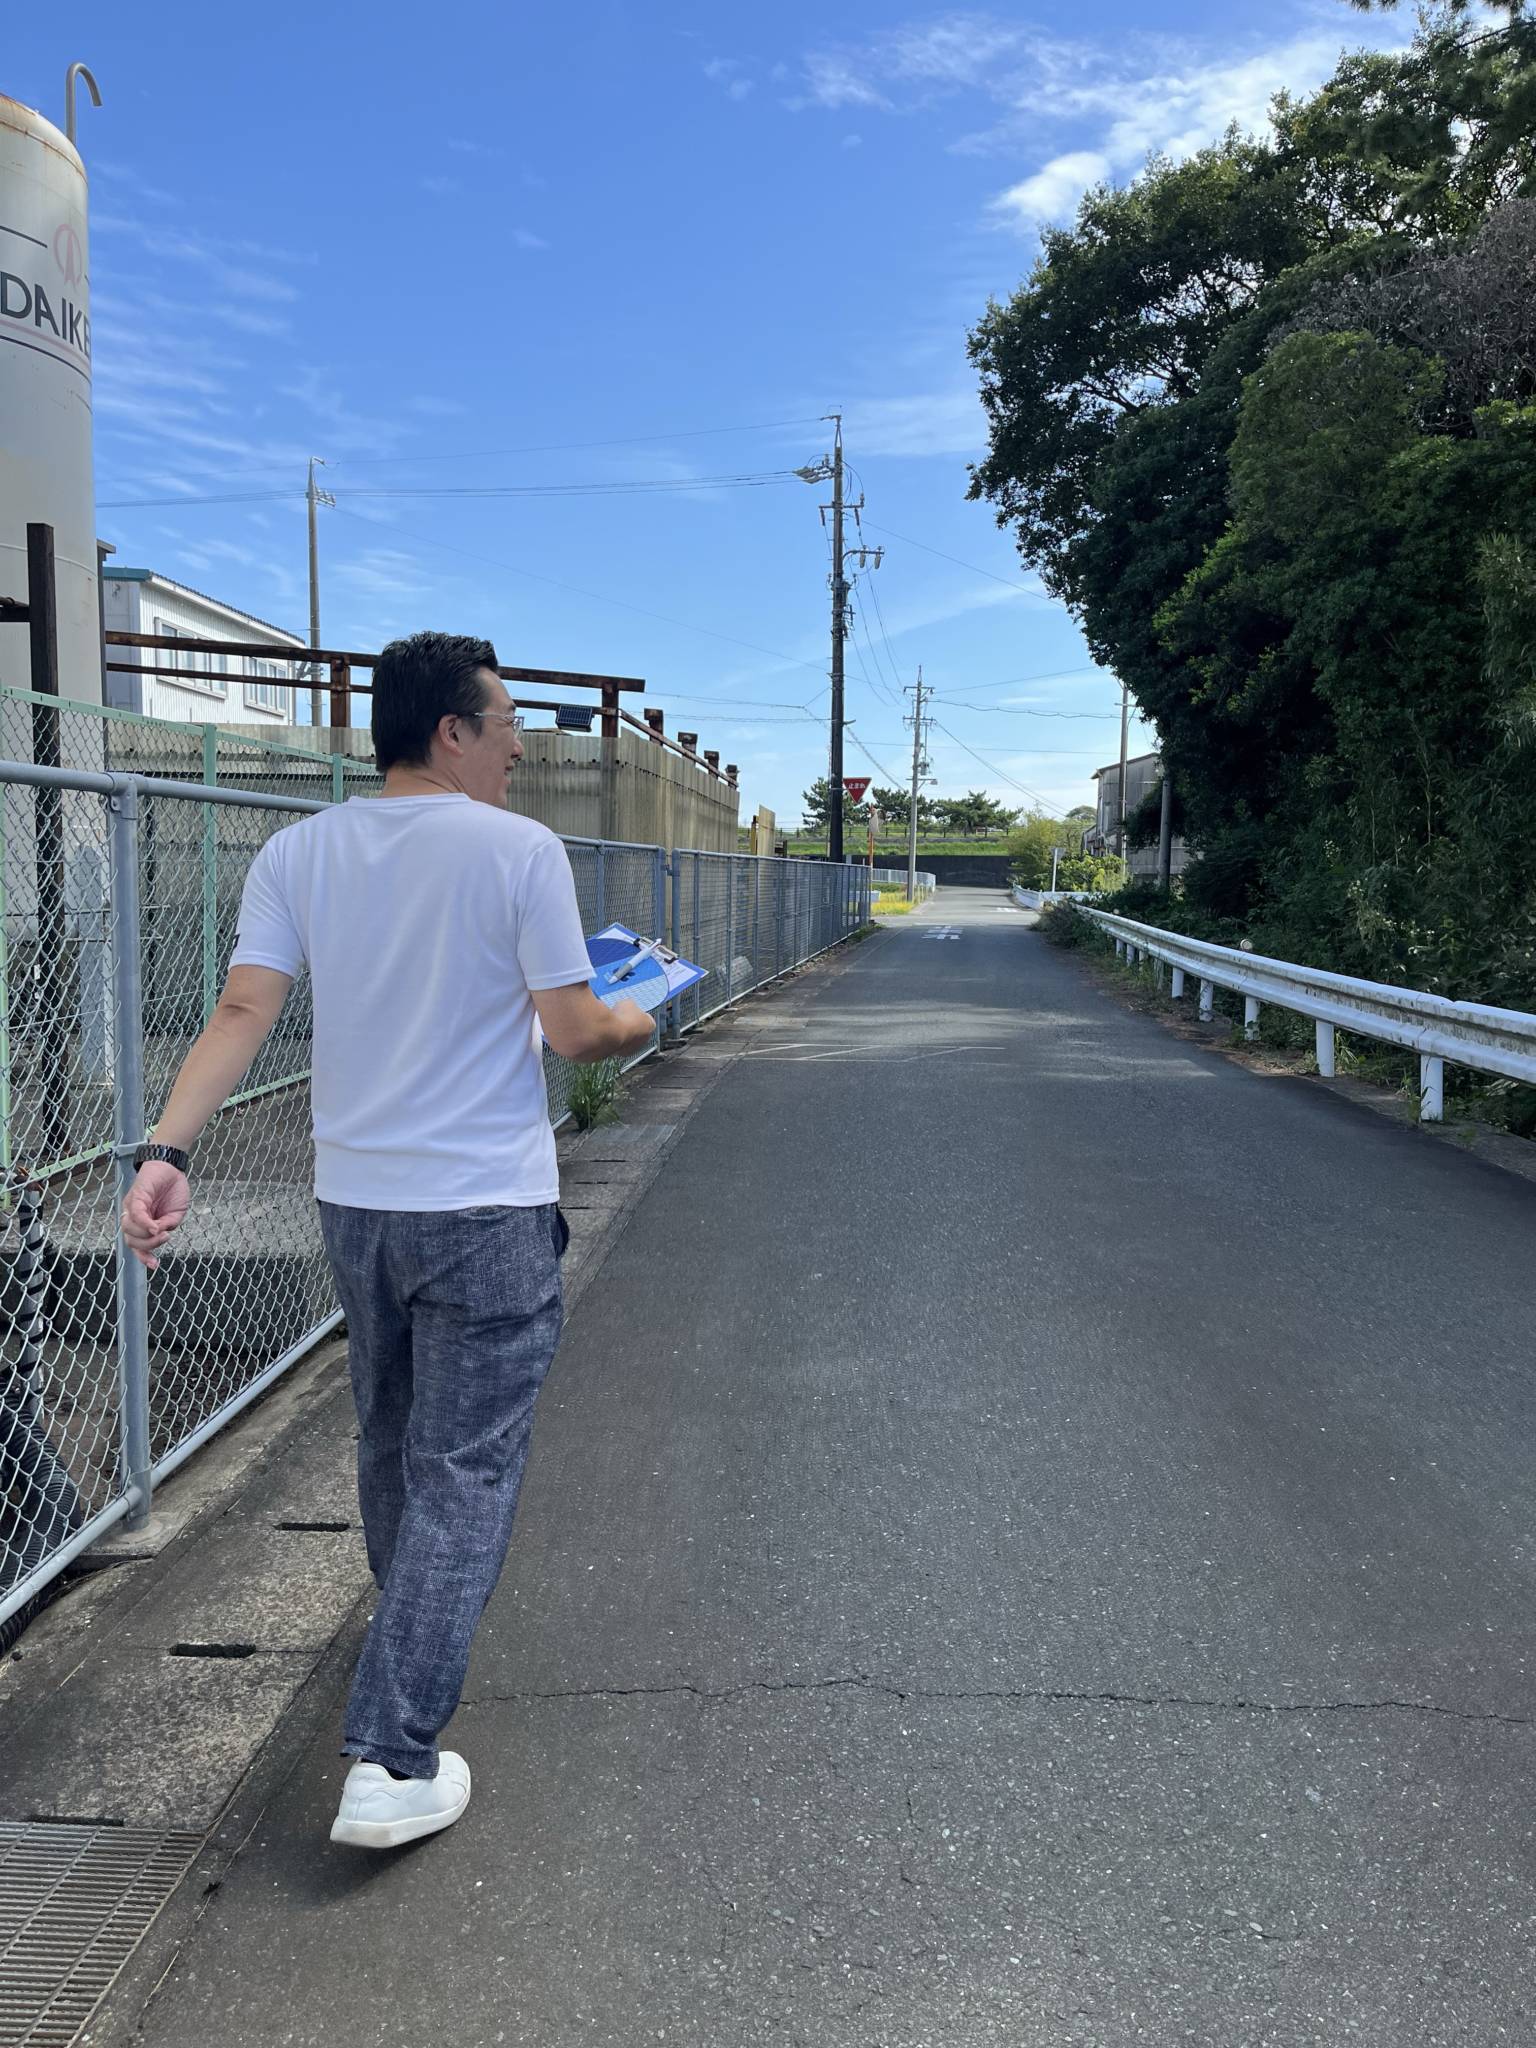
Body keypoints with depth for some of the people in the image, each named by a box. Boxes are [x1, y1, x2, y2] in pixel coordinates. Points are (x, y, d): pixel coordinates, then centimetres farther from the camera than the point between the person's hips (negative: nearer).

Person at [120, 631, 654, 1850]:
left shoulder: (298, 852, 2)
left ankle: (417, 1647, 47)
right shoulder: (519, 850, -11)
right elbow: (574, 1032, -10)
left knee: (392, 1448, 24)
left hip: (355, 1202, 6)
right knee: (464, 1473, 2)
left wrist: (167, 1149, -10)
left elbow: (242, 1012, -7)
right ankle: (392, 1764, 2)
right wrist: (641, 1024, 10)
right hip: (489, 1212, -6)